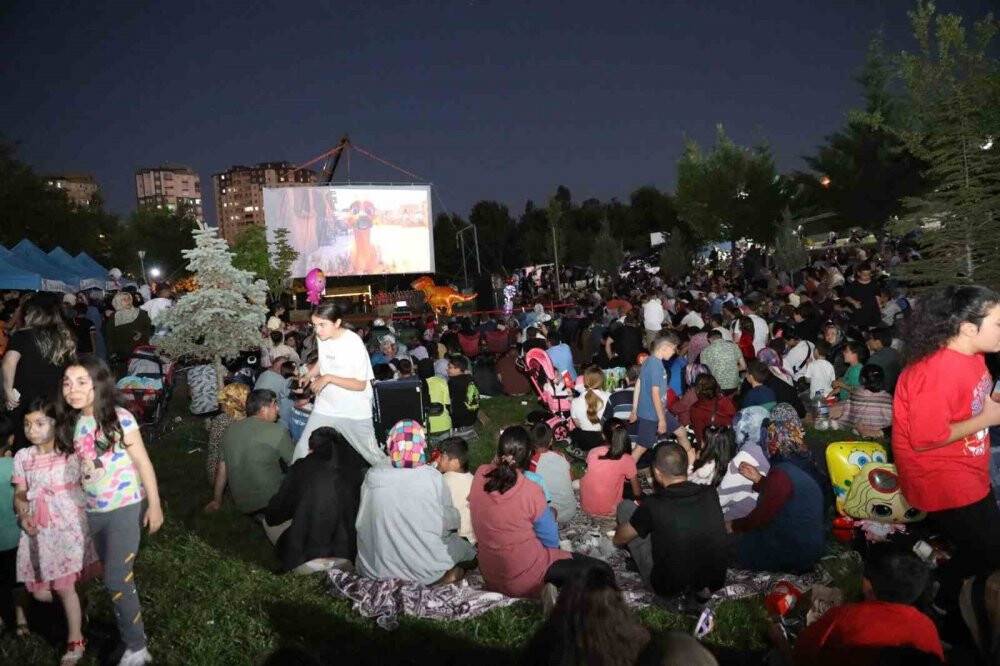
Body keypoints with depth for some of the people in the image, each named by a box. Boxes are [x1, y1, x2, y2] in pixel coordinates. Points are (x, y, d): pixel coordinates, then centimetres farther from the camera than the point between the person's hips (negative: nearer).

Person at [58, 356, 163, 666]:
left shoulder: (119, 418, -16)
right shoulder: (72, 423, 1)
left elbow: (143, 462, -11)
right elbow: (83, 465, 8)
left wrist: (154, 505, -10)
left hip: (124, 508, -6)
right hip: (93, 511, 6)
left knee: (116, 579, -6)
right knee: (114, 576, 16)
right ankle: (131, 628, 33)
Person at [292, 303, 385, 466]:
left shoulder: (353, 343, -21)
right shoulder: (321, 337, -3)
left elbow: (361, 385, -19)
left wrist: (328, 378, -25)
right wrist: (308, 374, 0)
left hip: (355, 412, -5)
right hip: (324, 408, 5)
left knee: (373, 455, 6)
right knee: (302, 450, 3)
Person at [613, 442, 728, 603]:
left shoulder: (652, 506, -23)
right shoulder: (711, 494, -12)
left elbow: (619, 539, -4)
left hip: (669, 588, -3)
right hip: (715, 582, 4)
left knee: (625, 507, 1)